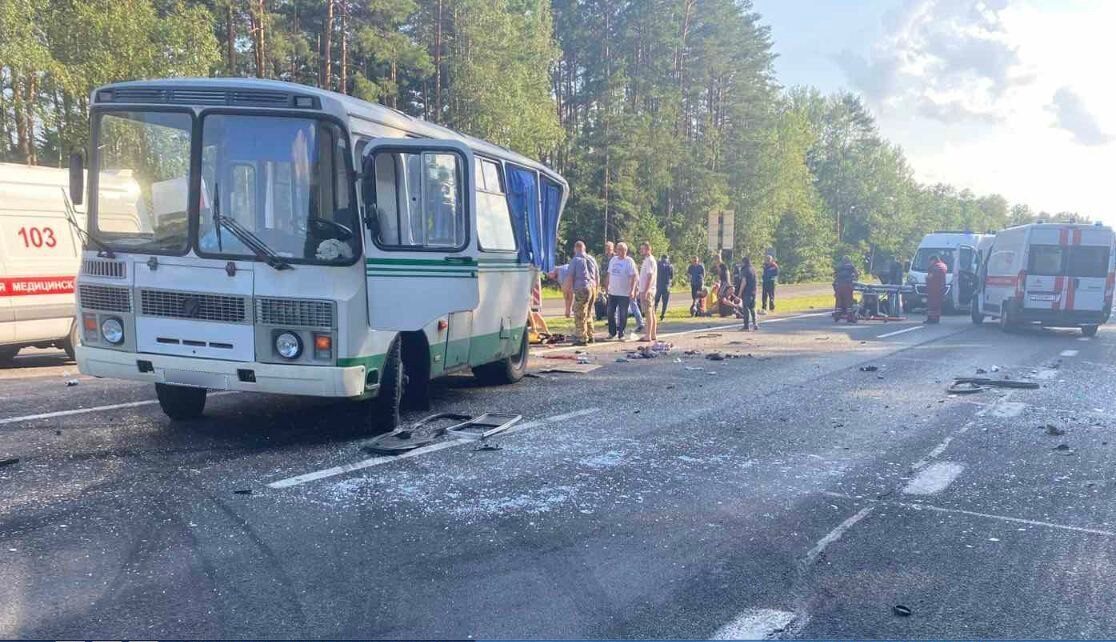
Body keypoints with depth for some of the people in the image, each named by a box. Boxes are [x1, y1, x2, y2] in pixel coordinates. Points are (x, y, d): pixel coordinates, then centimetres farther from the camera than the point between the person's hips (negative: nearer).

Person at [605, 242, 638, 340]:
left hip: (624, 293, -5)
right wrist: (607, 286, 13)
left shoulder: (629, 261, -7)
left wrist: (632, 290, -17)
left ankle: (621, 334, 9)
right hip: (612, 292, 5)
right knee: (611, 313, 8)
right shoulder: (613, 260, 10)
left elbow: (634, 276, -10)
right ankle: (612, 332, 21)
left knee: (623, 315, 1)